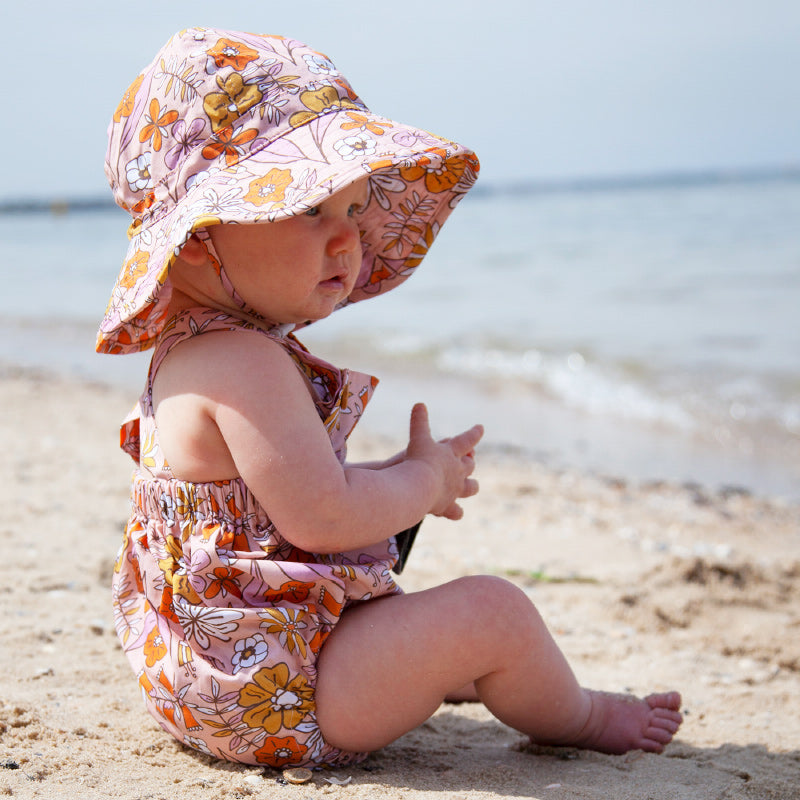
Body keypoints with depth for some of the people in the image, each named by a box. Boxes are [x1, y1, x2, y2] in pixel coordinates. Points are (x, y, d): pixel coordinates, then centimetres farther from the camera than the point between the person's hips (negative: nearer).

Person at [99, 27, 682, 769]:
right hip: (265, 700, -11)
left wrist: (396, 481, 9)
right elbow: (320, 518, -29)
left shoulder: (191, 354, 10)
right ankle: (575, 716, 14)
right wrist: (425, 479, -11)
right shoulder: (247, 365, -26)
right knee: (491, 610, -11)